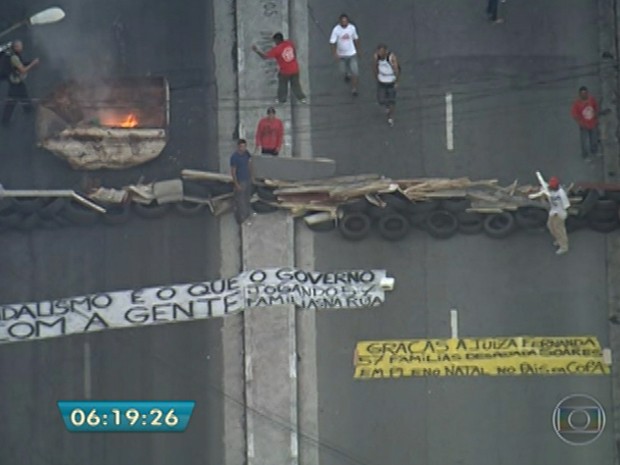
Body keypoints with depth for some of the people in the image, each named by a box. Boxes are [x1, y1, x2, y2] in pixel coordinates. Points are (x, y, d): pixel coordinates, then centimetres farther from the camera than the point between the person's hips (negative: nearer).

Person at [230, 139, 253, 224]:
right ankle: (240, 218, 20)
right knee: (240, 201, 6)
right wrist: (236, 184, -19)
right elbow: (233, 172, -22)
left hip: (248, 179, 7)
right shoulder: (234, 157, -27)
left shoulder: (246, 153, -6)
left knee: (247, 198, 23)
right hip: (240, 181, -7)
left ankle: (246, 214, 42)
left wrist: (251, 176, 14)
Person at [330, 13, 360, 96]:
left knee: (354, 72, -5)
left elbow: (356, 39, 4)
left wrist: (358, 49, 13)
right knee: (343, 70, 19)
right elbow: (332, 42, -17)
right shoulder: (336, 30, -20)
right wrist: (335, 54, -23)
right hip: (341, 54, 0)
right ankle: (347, 75, 57)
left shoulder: (352, 28, -13)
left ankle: (354, 89, 9)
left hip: (352, 53, 0)